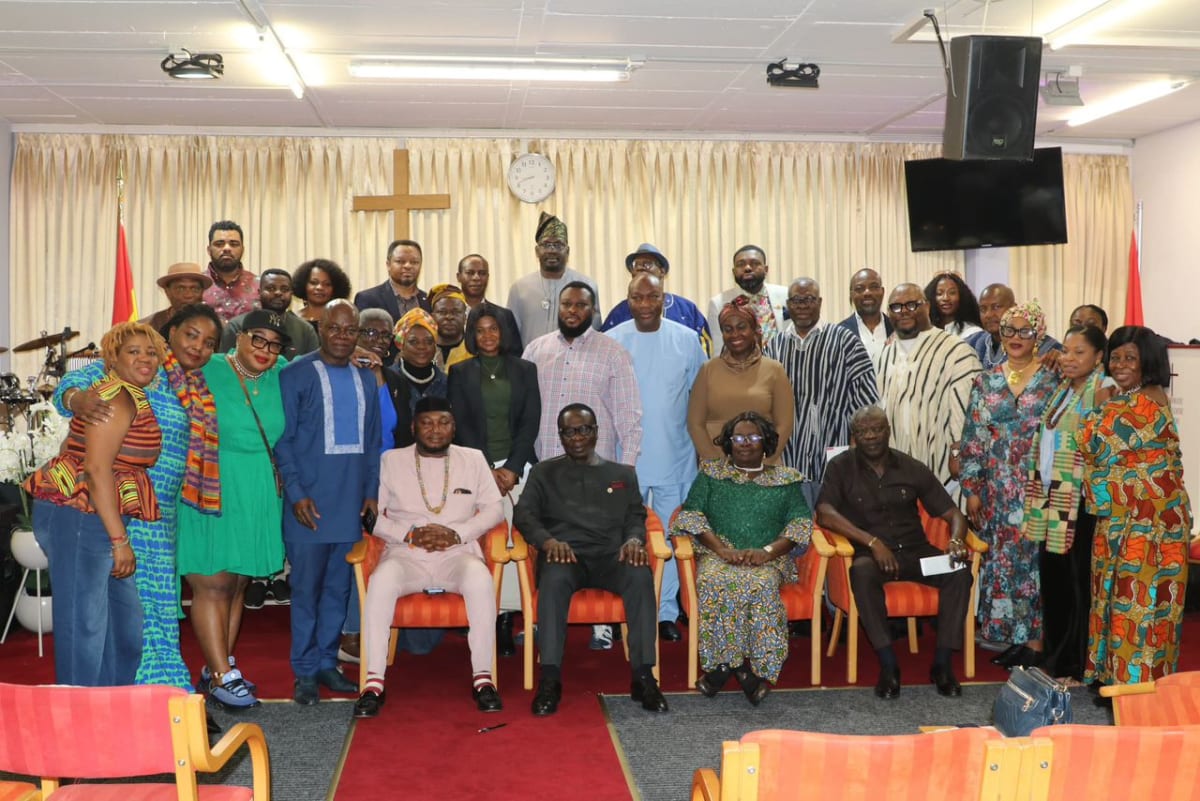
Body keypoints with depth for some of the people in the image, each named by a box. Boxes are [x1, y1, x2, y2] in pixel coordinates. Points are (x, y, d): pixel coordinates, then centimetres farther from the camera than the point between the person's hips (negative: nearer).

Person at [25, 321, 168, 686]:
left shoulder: (132, 397, 17)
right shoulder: (118, 397, -13)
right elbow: (96, 468, -20)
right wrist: (120, 540, -21)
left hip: (93, 519, 11)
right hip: (78, 517, -11)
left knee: (125, 622, 16)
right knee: (84, 624, -5)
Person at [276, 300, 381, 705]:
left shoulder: (366, 379, 12)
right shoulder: (296, 375, -2)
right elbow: (282, 440, -5)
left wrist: (372, 491, 7)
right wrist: (296, 493, -11)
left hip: (351, 504, 5)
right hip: (310, 502, -4)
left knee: (339, 587, 10)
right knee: (306, 588, 1)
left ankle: (327, 662, 22)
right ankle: (305, 672, 10)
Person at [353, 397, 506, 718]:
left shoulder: (473, 459, 13)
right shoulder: (391, 460, 11)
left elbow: (494, 509, 8)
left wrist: (457, 533, -8)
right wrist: (409, 534, -11)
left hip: (457, 553, 0)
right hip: (405, 554, 0)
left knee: (480, 581, -34)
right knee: (381, 581, -34)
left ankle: (482, 676, -23)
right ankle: (374, 681, -28)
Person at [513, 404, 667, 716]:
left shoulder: (623, 474, 24)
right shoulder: (544, 472, 19)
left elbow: (636, 517, 15)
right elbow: (523, 514, 7)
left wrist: (634, 539, -10)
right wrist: (548, 539, -15)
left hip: (611, 556, 1)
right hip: (564, 554, -1)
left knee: (641, 576, -33)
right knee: (554, 579, -38)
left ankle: (643, 676, -30)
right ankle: (550, 679, -34)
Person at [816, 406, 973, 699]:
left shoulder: (913, 468, 6)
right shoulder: (841, 467, -1)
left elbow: (953, 513, 7)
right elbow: (825, 514, -15)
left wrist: (956, 540, -17)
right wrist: (873, 542, -25)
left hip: (915, 551, 3)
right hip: (870, 552, -3)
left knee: (959, 572, -25)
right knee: (862, 571, -37)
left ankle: (942, 663, -17)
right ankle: (888, 665, -30)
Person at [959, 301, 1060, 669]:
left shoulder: (1053, 380, -2)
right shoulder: (985, 382, 7)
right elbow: (973, 439, 6)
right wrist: (972, 489, 2)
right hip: (997, 491, 3)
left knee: (1035, 558, -1)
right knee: (1000, 561, 6)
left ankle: (1035, 640, 8)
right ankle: (1009, 635, 17)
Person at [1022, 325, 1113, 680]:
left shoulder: (1101, 390, -11)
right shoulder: (1063, 388, 13)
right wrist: (1041, 489, 14)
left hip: (1080, 499, -8)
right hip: (1052, 495, 8)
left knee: (1079, 579, 2)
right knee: (1051, 574, 15)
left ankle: (1077, 663, 14)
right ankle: (1055, 654, 29)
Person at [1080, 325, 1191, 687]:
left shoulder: (1147, 403, -19)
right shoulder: (1124, 399, 13)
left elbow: (1096, 444, -20)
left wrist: (1098, 407, -4)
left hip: (1148, 520, -10)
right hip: (1121, 516, 10)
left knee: (1140, 600, -3)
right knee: (1120, 596, 14)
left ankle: (1138, 685, 7)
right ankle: (1115, 675, 24)